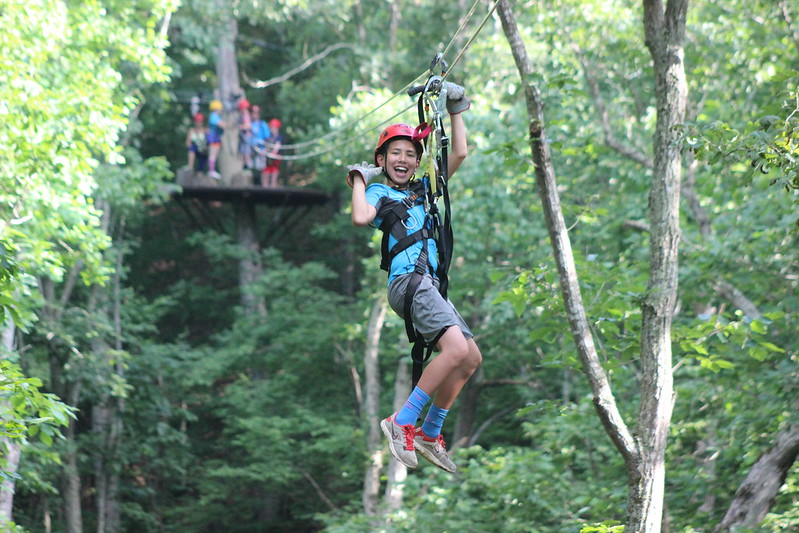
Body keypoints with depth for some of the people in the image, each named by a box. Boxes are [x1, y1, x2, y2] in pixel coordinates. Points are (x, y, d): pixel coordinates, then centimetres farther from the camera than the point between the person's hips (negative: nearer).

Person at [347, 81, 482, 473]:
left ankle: (430, 434, 13)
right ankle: (402, 422, -23)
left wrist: (455, 110, 24)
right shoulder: (379, 192, 6)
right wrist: (358, 178, -2)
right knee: (456, 348, -26)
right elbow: (362, 218, -17)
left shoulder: (423, 190, 25)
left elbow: (459, 153, 23)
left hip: (430, 284, 8)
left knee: (471, 357, 6)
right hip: (408, 280, -8)